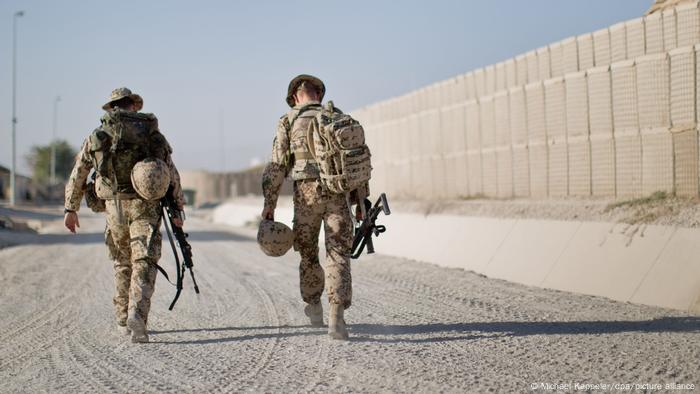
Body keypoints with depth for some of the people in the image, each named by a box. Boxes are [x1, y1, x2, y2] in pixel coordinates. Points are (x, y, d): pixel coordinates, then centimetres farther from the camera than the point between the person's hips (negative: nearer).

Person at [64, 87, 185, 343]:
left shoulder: (98, 136, 6)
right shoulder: (151, 132, 3)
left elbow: (77, 175, 9)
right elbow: (172, 174, 2)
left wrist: (71, 209, 17)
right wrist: (178, 208, 9)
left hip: (114, 207, 2)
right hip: (145, 207, -2)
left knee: (122, 264, 19)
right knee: (144, 264, -4)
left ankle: (123, 321, 24)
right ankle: (136, 316, -24)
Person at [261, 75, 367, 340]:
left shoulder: (288, 121, 5)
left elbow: (276, 165, 0)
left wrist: (269, 204, 3)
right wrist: (360, 199, 15)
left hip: (306, 193, -1)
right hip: (338, 194, 1)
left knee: (308, 252, 18)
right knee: (338, 254, -1)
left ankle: (314, 307, 33)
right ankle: (337, 316, -15)